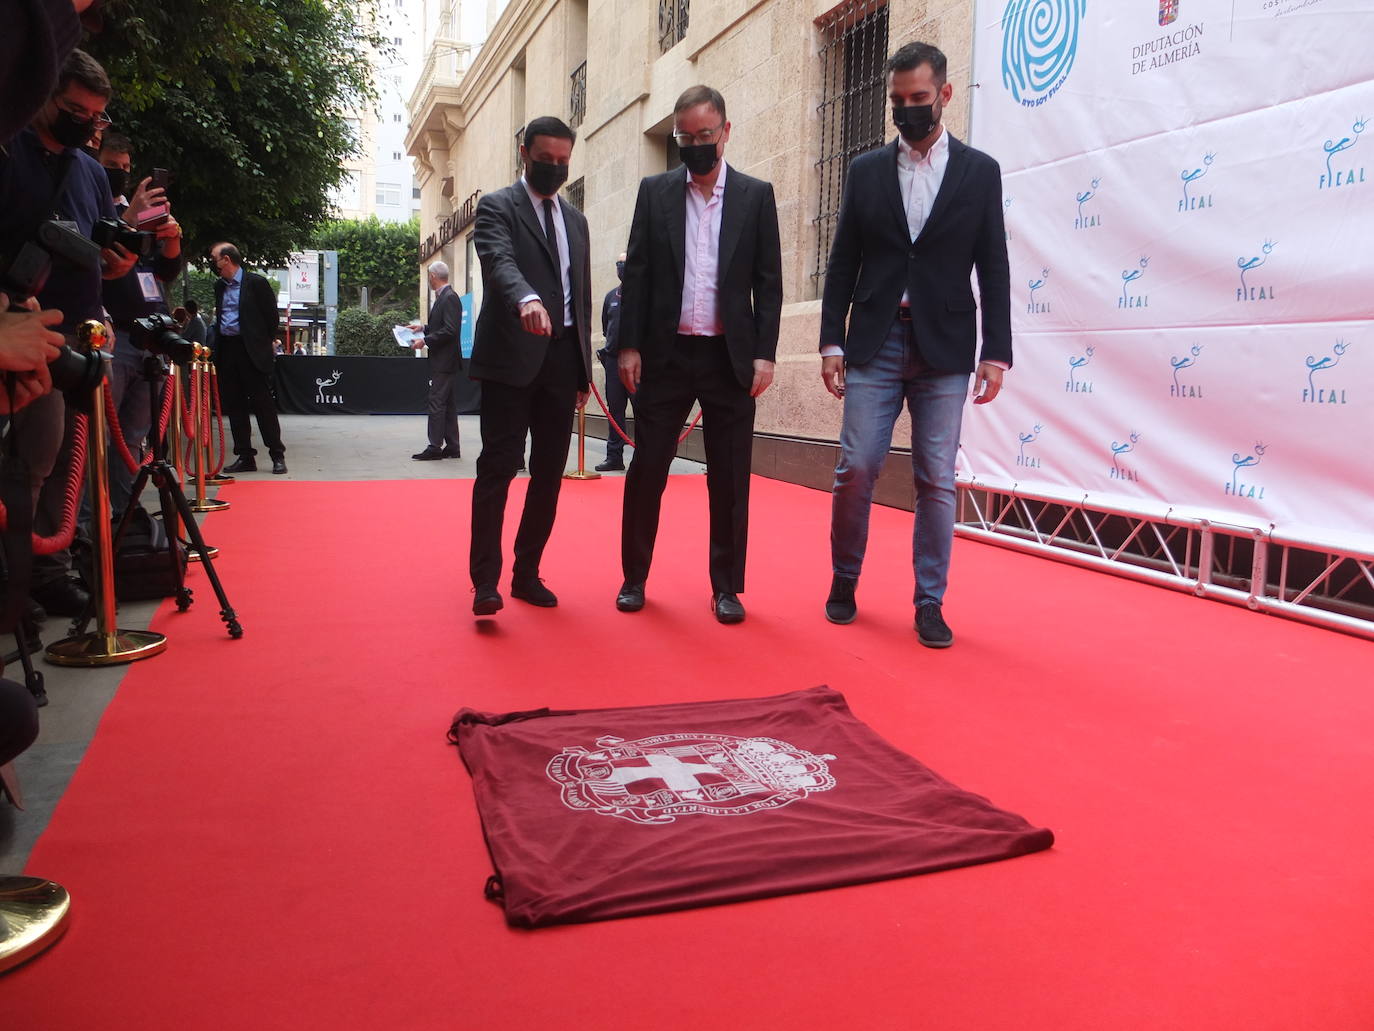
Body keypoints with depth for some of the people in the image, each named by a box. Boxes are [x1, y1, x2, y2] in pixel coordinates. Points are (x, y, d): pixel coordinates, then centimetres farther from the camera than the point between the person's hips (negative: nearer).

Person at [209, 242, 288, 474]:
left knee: (263, 404, -5)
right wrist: (217, 349, 10)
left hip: (252, 352, -6)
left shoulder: (256, 283, -4)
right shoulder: (219, 287, 16)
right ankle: (245, 457, 12)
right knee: (234, 406, 6)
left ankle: (277, 455, 1)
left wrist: (261, 344, 1)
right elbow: (220, 318, 20)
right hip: (226, 351, 7)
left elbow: (271, 316, -3)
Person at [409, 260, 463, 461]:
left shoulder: (449, 298, -14)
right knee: (448, 405, 10)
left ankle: (435, 447, -8)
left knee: (437, 403, -9)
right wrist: (423, 328, 19)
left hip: (444, 361, -10)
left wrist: (425, 340, -18)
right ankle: (452, 447, 14)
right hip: (443, 361, 10)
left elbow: (450, 330, -22)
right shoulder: (443, 297, 16)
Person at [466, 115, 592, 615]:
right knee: (499, 465, -8)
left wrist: (583, 367, 14)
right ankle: (485, 580, -6)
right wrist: (526, 299, -42)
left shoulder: (575, 219, 20)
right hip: (512, 356, -6)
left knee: (550, 471, 7)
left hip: (561, 359, 6)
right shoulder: (496, 207, 1)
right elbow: (500, 262, -21)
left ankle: (527, 572, 16)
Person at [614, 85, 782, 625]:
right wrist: (629, 345, -2)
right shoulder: (655, 191, 8)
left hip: (730, 357, 0)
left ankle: (726, 586, 15)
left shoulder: (756, 195, 6)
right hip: (666, 353, 1)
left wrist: (764, 353, -5)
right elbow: (637, 273, 6)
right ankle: (634, 577, 18)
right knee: (647, 469, 4)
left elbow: (768, 281, 3)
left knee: (730, 478, 4)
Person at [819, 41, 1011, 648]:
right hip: (875, 342, 1)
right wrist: (831, 342, 0)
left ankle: (930, 603, 10)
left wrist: (997, 353, -3)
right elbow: (842, 264, 8)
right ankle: (844, 581, 17)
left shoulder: (979, 171, 7)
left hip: (945, 348, 0)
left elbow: (993, 269, 4)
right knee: (856, 468, -3)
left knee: (937, 479, 0)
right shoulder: (866, 170, 10)